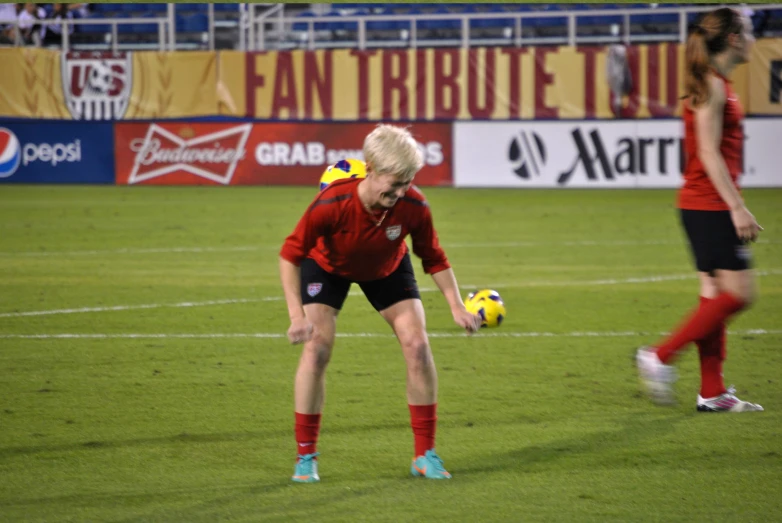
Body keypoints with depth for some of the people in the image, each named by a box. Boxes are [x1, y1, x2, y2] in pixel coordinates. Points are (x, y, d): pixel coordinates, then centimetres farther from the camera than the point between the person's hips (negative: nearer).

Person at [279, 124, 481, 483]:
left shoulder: (414, 207, -31)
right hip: (328, 267, -2)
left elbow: (434, 259, -13)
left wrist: (457, 307, -18)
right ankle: (305, 456, -6)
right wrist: (297, 314, -39)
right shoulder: (332, 204, -40)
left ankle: (425, 454, 1)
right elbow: (291, 254, -31)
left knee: (417, 344, -10)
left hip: (387, 269, 3)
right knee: (317, 346, -18)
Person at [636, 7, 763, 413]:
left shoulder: (717, 85, 16)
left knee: (717, 295, 8)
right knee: (738, 293, -10)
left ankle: (712, 393, 9)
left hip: (708, 207, 10)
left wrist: (735, 208, 23)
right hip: (709, 206, -10)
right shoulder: (712, 86, -13)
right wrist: (737, 207, -21)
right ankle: (660, 356, -7)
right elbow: (709, 154, -18)